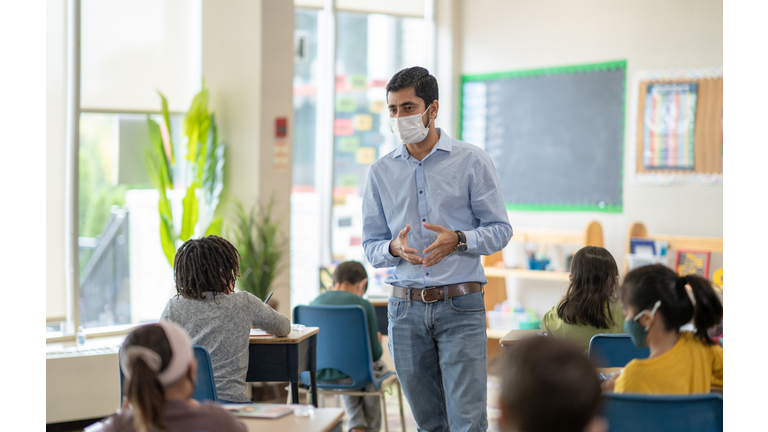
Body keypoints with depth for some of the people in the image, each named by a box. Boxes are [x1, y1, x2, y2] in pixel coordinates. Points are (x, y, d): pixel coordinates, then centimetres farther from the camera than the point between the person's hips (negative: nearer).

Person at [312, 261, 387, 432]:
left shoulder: (316, 301, 3)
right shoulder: (364, 305, -9)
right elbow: (375, 354, -4)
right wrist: (378, 342, 19)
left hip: (318, 374, 4)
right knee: (380, 366, 30)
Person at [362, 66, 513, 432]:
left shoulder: (471, 161, 0)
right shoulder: (381, 172, 9)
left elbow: (500, 230, 0)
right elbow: (371, 246, 10)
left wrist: (457, 240, -18)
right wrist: (395, 248, -13)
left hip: (460, 307, -3)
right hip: (406, 308, 3)